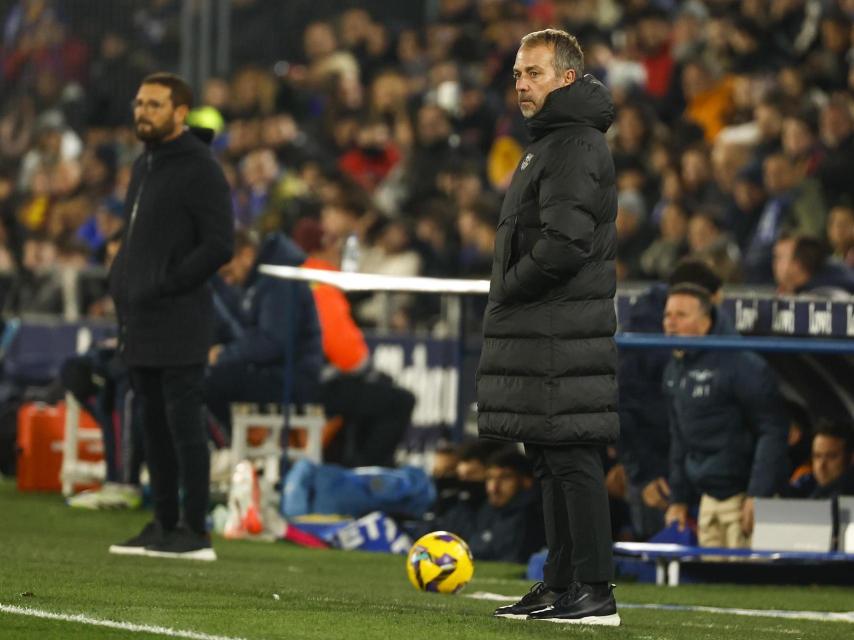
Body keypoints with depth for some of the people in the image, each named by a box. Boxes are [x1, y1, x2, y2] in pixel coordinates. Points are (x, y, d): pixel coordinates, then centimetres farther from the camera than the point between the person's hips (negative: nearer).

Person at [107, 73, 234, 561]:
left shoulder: (200, 170, -9)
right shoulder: (145, 167, 18)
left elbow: (219, 246, -16)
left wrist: (162, 285, -16)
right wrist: (122, 283, 9)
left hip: (178, 324, -9)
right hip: (141, 325, 9)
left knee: (183, 424, -8)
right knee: (155, 425, 10)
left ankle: (195, 533, -6)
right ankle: (164, 525, 16)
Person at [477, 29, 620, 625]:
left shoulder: (576, 148, -13)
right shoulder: (550, 143, 20)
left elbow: (565, 243, -22)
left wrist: (509, 289, -10)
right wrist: (510, 299, 13)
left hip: (564, 339, -10)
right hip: (541, 332, 10)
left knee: (573, 460, -10)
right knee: (555, 464, 12)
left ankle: (595, 593, -10)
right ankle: (562, 586, 17)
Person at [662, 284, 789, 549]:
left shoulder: (742, 365, -13)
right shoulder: (674, 371, 12)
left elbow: (773, 432, -15)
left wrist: (757, 496, -19)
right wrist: (678, 499, 18)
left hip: (744, 495, -8)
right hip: (709, 501, 8)